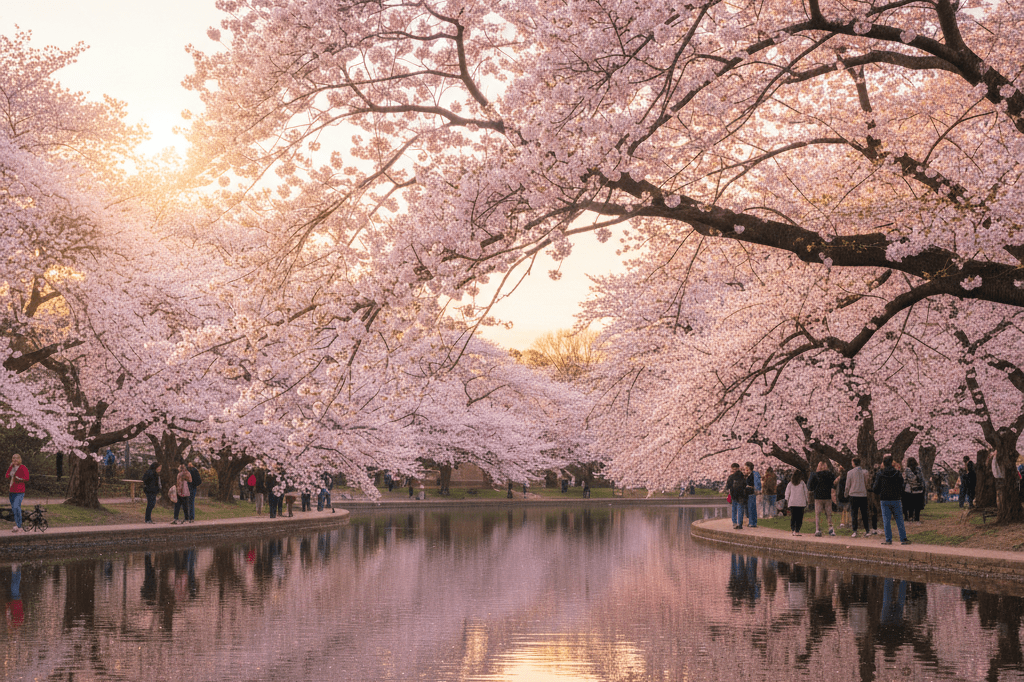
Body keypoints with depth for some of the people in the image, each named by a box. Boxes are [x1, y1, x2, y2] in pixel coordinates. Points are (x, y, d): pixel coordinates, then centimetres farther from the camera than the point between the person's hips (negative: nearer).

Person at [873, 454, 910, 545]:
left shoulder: (880, 474, -5)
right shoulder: (898, 474, -3)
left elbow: (876, 489, -2)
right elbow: (901, 487, 1)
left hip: (884, 501, -1)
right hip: (896, 500, 1)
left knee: (886, 521, 4)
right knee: (899, 520, 6)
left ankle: (888, 539, 3)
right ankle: (903, 539, 6)